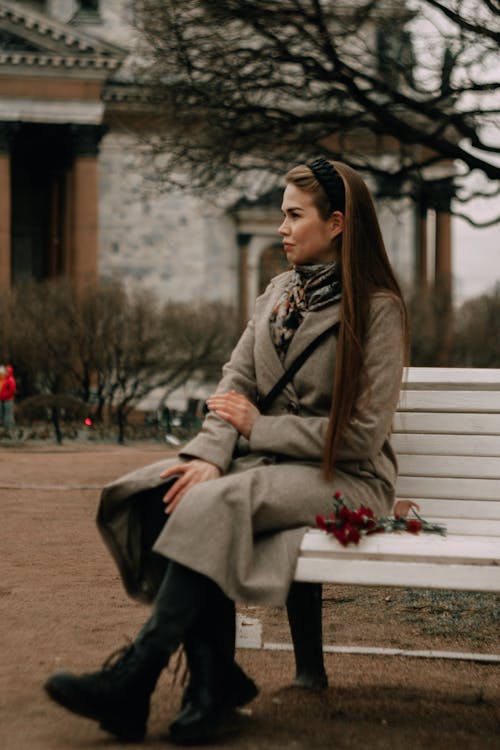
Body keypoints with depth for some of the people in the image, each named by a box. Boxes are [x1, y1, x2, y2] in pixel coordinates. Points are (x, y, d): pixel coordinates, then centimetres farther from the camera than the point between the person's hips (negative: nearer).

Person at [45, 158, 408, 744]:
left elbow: (361, 433, -12)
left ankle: (133, 679, -31)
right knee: (162, 492, -22)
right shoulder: (279, 292, 15)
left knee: (215, 503, -32)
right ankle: (213, 676, -23)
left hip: (343, 476, -6)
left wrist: (257, 426, -9)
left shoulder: (377, 308, -6)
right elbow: (236, 385, 6)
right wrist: (209, 455, -13)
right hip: (265, 459, 6)